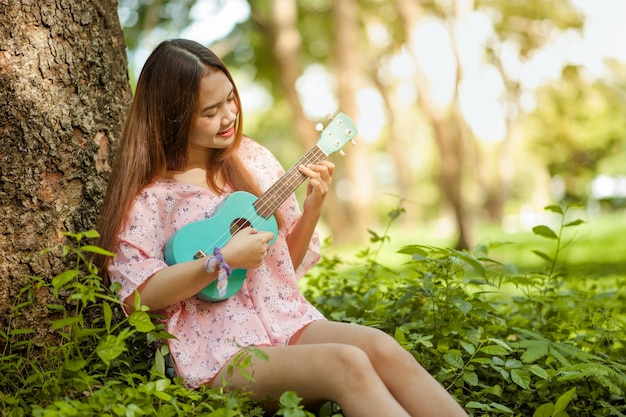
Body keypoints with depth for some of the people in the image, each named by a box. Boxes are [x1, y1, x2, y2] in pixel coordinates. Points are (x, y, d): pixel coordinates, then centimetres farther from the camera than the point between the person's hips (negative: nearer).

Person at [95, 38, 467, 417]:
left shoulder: (252, 159, 10)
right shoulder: (147, 193, -5)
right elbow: (137, 294, -11)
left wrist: (313, 207, -1)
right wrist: (223, 261, -18)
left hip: (289, 322, 5)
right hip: (219, 349, -5)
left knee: (382, 348, -25)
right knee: (347, 364, -29)